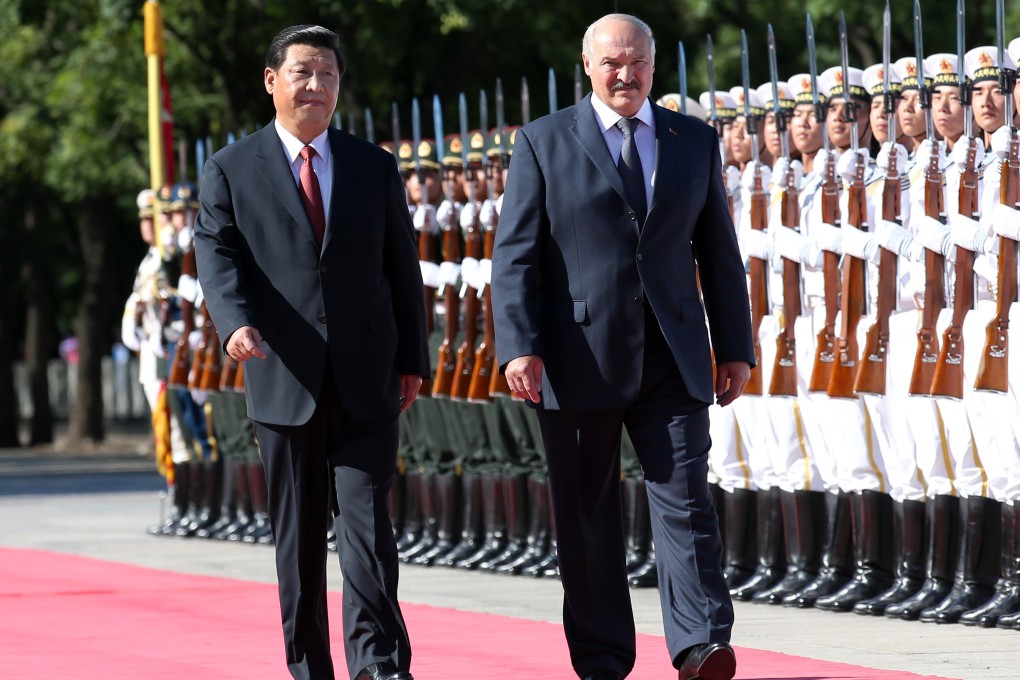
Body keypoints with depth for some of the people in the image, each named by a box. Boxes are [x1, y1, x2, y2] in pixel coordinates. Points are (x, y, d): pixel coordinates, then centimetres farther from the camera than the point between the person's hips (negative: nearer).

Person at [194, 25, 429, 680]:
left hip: (366, 379, 1)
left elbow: (402, 268, 13)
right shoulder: (230, 171, 6)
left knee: (367, 519, -10)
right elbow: (218, 256, -6)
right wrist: (237, 323, -25)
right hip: (285, 378, 0)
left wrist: (412, 358, 8)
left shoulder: (375, 167, 12)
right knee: (298, 531, 5)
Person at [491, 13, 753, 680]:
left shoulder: (696, 142, 11)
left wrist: (735, 348, 10)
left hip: (672, 360, 1)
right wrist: (519, 346, -12)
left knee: (686, 502, -9)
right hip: (579, 361, -1)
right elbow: (516, 255, -1)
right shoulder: (544, 142, 3)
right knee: (586, 518, 4)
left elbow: (719, 252, 14)